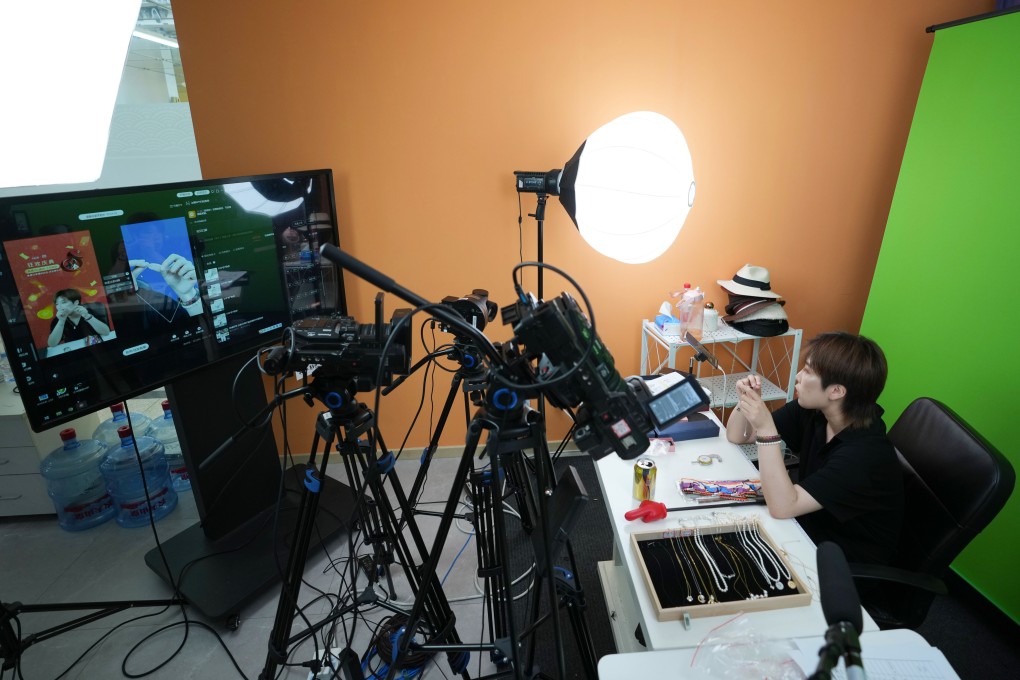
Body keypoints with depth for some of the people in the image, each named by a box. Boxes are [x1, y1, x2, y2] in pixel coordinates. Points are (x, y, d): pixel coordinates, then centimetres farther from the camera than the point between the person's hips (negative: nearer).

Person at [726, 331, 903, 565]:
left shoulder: (867, 454, -29)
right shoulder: (810, 412, -11)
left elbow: (782, 507, -34)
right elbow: (737, 437, -2)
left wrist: (766, 429, -40)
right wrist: (745, 401, -21)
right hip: (807, 531, 5)